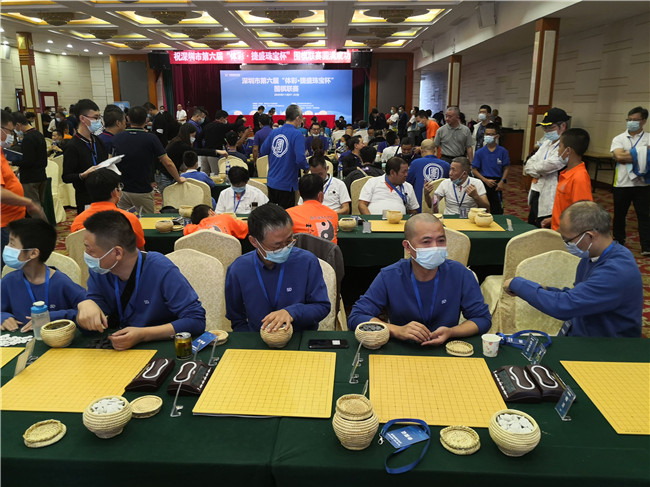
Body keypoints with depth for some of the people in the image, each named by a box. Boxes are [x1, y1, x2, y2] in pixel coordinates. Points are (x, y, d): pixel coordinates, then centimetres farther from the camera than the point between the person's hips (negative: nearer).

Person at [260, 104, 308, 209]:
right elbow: (300, 159, -23)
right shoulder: (296, 134, -14)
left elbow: (263, 151, 10)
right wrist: (307, 167, -3)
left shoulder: (274, 132, 3)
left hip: (271, 182, 6)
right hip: (286, 184, -6)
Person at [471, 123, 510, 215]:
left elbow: (506, 168, 3)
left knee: (497, 211, 1)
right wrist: (486, 180, -11)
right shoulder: (480, 152, -1)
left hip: (497, 183, 0)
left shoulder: (503, 151, -1)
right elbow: (474, 169, -2)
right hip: (483, 183, 0)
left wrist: (502, 181, -10)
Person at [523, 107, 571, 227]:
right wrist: (539, 172, -10)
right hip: (536, 196, 9)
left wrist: (532, 168, -2)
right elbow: (529, 165, 10)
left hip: (549, 201, -9)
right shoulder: (546, 143, 15)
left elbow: (549, 165, -22)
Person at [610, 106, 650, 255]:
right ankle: (618, 241, 31)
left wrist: (627, 155, -19)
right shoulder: (619, 139, 4)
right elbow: (618, 156, -14)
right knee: (619, 215, 14)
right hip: (622, 183, 2)